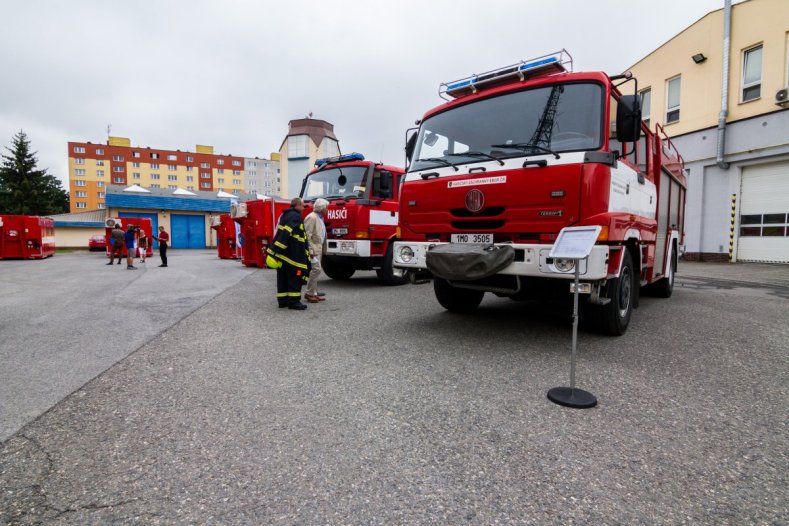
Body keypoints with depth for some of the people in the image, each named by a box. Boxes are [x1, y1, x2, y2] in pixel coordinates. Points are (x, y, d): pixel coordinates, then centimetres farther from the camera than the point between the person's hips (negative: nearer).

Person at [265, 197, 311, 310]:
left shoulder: (285, 215, 20)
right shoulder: (295, 216, -12)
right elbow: (286, 233, -21)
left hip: (283, 254, 10)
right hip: (292, 254, -10)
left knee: (283, 277, 11)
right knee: (295, 276, -5)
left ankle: (283, 300, 16)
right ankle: (293, 301, -5)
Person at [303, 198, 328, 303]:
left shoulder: (320, 217, 17)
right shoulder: (312, 217, -14)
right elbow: (307, 235, -19)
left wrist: (320, 249, 17)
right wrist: (310, 251, -22)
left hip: (318, 248, 10)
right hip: (312, 248, -10)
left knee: (315, 270, 10)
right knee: (316, 269, -13)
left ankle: (313, 293, 16)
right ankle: (309, 293, -5)